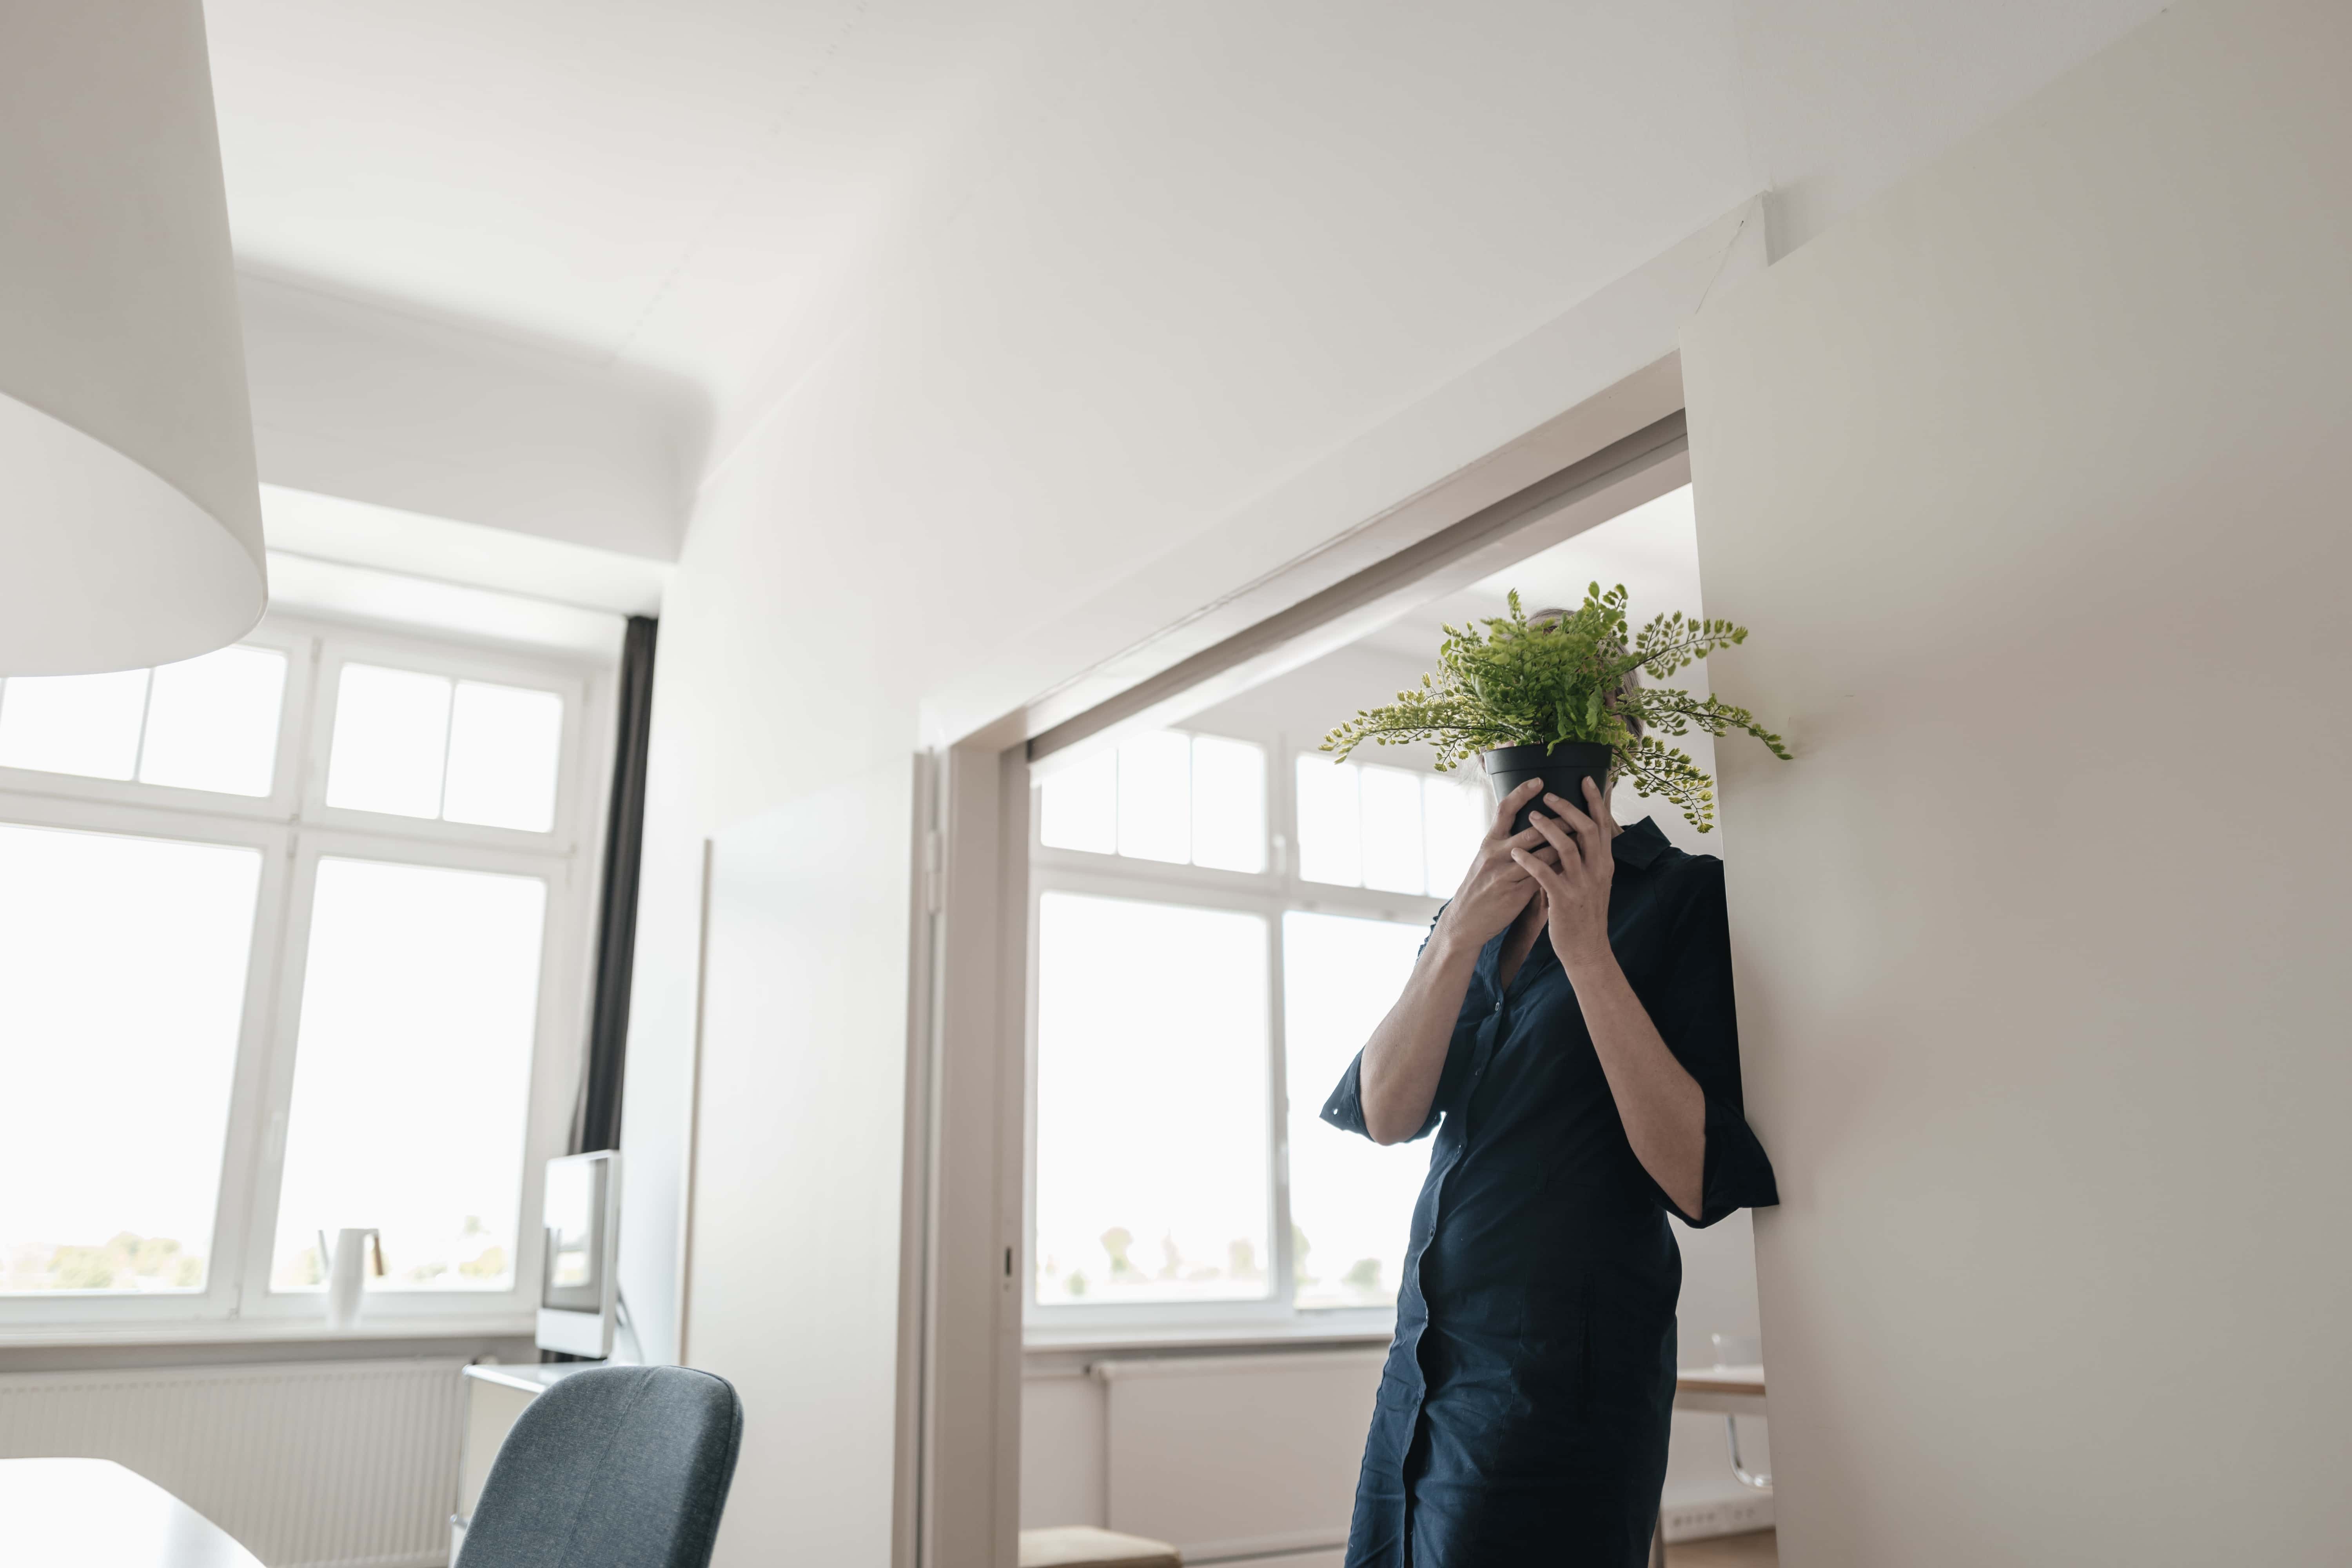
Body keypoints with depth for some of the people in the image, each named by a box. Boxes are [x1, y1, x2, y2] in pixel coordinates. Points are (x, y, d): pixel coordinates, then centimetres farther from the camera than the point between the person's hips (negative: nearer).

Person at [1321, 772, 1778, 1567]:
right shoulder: (1480, 912, 10)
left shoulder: (1686, 894, -7)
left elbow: (1698, 1180, -16)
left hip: (1562, 1373, -5)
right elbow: (1385, 1113, -4)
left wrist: (1587, 948, -21)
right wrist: (1459, 936, -18)